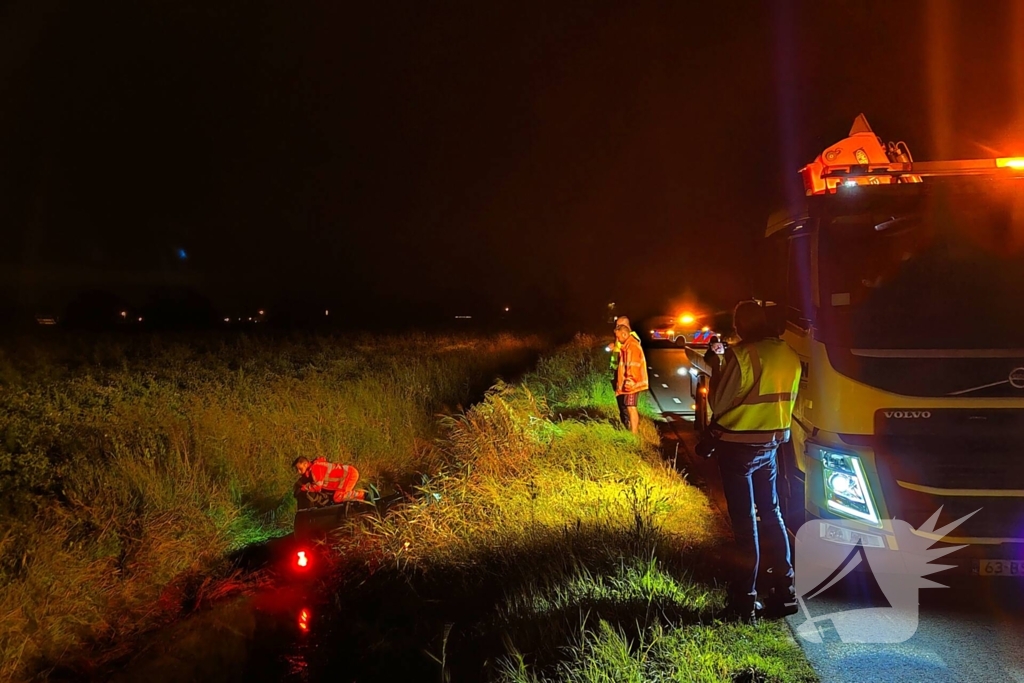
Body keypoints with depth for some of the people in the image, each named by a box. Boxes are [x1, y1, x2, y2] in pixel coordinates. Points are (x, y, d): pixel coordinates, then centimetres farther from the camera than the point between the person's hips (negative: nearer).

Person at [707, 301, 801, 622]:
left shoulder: (741, 355, -19)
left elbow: (719, 403, -12)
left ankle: (744, 600, 10)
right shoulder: (790, 356, 2)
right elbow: (787, 399, 11)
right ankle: (784, 592, 23)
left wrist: (717, 371, 1)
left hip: (737, 447, -6)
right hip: (771, 445, 6)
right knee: (771, 515, 17)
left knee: (744, 522, 1)